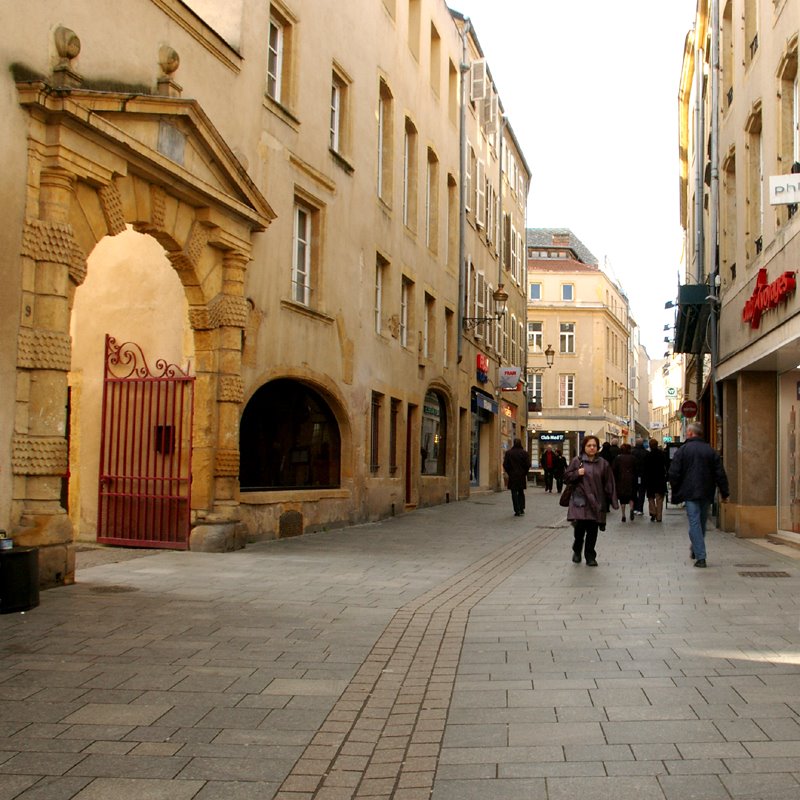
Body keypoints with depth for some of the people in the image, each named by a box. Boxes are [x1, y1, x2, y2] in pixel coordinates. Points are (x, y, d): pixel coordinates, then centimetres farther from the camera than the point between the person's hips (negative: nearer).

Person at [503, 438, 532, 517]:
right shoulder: (524, 453, -4)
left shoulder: (508, 453, -5)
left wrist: (509, 472, 7)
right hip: (522, 476, 2)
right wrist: (524, 472, 9)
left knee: (514, 493, 1)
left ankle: (517, 511, -5)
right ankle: (522, 509, 15)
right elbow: (528, 465, -5)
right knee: (521, 492, 17)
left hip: (512, 476, -2)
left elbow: (505, 465, -6)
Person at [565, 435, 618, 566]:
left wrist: (613, 501, 2)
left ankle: (590, 557, 13)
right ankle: (577, 551, 18)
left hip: (596, 502, 2)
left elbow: (608, 484, 6)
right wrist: (577, 473, -13)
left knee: (592, 531, 1)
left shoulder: (603, 464, 7)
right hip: (580, 500, -2)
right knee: (580, 527, -8)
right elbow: (566, 477, 6)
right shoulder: (577, 461, 3)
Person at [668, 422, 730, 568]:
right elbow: (720, 474, 5)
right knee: (702, 522, 17)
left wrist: (675, 492, 5)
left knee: (694, 523, -5)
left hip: (690, 493, -4)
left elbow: (674, 473, -7)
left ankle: (700, 557, -12)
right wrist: (724, 493, 10)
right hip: (706, 493, 4)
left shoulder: (682, 450, -5)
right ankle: (697, 550, 30)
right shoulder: (711, 451, 6)